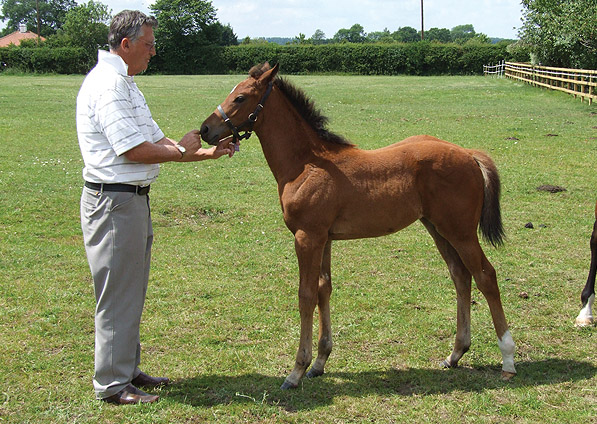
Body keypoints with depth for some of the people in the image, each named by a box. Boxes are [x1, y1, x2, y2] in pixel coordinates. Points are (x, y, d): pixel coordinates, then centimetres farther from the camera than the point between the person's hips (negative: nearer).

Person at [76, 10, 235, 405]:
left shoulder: (125, 84, 17)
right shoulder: (108, 84, -17)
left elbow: (156, 141, 18)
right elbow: (135, 150, -23)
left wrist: (208, 153, 9)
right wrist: (182, 150, -8)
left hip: (132, 199, 11)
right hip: (114, 201, -11)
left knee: (132, 291, 17)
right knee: (118, 294, -2)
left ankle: (127, 369, 29)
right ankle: (112, 383, 7)